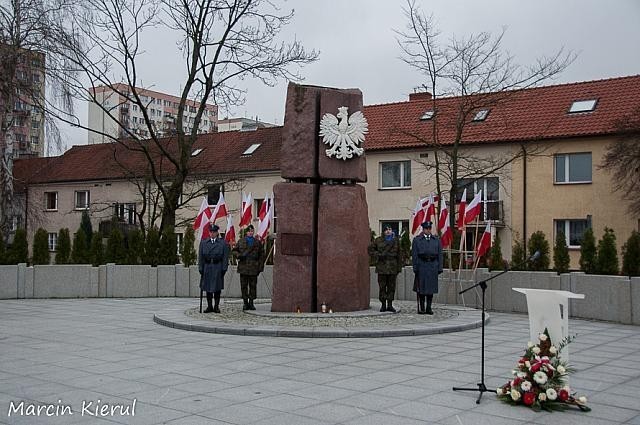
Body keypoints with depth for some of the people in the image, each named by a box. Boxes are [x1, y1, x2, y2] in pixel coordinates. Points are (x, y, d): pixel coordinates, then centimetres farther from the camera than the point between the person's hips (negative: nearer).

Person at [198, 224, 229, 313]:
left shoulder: (223, 243, 4)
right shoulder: (203, 242, 10)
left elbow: (225, 257, 2)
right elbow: (200, 256, 8)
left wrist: (224, 268, -6)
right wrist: (200, 268, 1)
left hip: (218, 267, -2)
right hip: (207, 267, 2)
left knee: (217, 287, 1)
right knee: (207, 287, 4)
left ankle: (216, 306, 9)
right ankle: (209, 306, 12)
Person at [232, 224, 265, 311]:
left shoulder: (258, 242, 10)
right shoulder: (241, 241, 10)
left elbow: (262, 255, 10)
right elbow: (235, 250, 15)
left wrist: (260, 266, 2)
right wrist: (239, 256, -7)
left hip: (253, 268, 0)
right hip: (243, 267, 0)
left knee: (253, 286, 2)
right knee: (244, 286, 1)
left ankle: (251, 303, 9)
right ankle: (245, 303, 8)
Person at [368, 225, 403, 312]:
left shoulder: (396, 240, 8)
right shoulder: (378, 240, 5)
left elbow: (399, 255, 9)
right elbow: (370, 249, 10)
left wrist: (399, 268, 4)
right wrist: (378, 255, -6)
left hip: (392, 267, 1)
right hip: (382, 267, -1)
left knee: (391, 286, 3)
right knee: (382, 286, 0)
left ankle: (390, 305, 10)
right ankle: (383, 305, 7)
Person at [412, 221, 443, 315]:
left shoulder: (436, 240, 12)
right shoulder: (417, 240, 5)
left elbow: (440, 254, 10)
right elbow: (414, 255, 0)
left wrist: (440, 268, 3)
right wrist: (415, 268, -7)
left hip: (433, 266, 2)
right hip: (422, 266, -2)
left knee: (431, 287, 5)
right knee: (421, 288, 1)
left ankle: (429, 308, 12)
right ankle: (421, 308, 9)